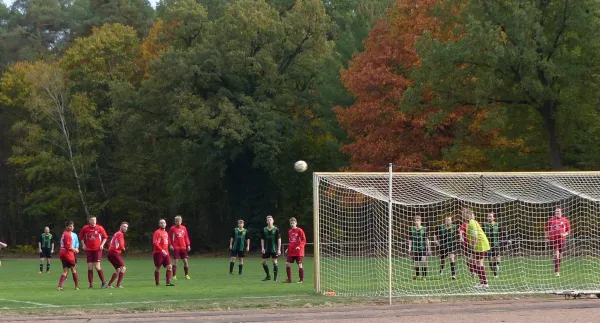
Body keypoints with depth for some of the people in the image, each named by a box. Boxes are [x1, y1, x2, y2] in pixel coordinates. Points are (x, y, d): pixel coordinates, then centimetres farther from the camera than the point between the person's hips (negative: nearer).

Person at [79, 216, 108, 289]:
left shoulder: (100, 228, -3)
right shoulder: (85, 228, 1)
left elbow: (105, 237, 9)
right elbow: (81, 237, 16)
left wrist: (102, 244, -4)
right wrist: (83, 244, 3)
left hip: (97, 249, -2)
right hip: (89, 250, 2)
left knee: (97, 266, -11)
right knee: (90, 267, 1)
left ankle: (104, 283, 1)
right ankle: (91, 284, 6)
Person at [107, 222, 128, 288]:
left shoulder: (117, 234, 22)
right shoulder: (120, 234, -8)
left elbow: (110, 244, 26)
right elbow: (121, 246, -16)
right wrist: (123, 248, 7)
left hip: (110, 252, 10)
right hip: (114, 253, -10)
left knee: (118, 270, 17)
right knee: (123, 268, -9)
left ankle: (109, 284, 16)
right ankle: (118, 285, -16)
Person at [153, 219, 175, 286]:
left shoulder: (166, 233, 16)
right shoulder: (157, 232, -6)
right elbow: (154, 243, -16)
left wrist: (167, 251, 13)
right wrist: (162, 250, -22)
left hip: (165, 253, 6)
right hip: (158, 253, -6)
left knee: (169, 266, -5)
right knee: (157, 268, 2)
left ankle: (168, 282, -4)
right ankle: (157, 283, 11)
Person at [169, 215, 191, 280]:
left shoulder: (184, 228, 8)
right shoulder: (172, 228, -2)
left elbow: (186, 237, 12)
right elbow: (169, 237, -1)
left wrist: (188, 245, 6)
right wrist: (170, 245, -11)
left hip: (183, 247, 3)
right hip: (176, 247, -3)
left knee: (185, 261, 3)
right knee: (176, 261, -5)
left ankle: (187, 275, 14)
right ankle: (174, 276, 1)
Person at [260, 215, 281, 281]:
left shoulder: (276, 229, -5)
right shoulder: (264, 230, 5)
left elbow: (279, 239, -5)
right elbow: (262, 239, 9)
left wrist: (279, 249, -10)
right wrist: (262, 248, -1)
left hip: (274, 249, -4)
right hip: (266, 249, 4)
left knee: (275, 262, -3)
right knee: (264, 262, 4)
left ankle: (275, 277, 4)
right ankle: (268, 276, 19)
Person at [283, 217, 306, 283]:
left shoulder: (299, 230, -7)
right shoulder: (289, 231, 11)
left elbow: (304, 240, -9)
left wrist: (299, 246, -22)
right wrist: (288, 248, 11)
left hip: (298, 251, -6)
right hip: (291, 251, 6)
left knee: (299, 265, -2)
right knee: (287, 264, -1)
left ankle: (301, 280, 7)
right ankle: (289, 279, 7)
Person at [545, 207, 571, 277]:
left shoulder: (565, 220, 5)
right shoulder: (551, 220, 6)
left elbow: (568, 231, 9)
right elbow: (547, 229, 16)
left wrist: (564, 234, -10)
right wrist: (547, 237, 9)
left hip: (562, 239, 2)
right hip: (553, 239, -2)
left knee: (560, 255, 10)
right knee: (556, 254, -13)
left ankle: (558, 270, 27)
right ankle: (556, 271, -15)